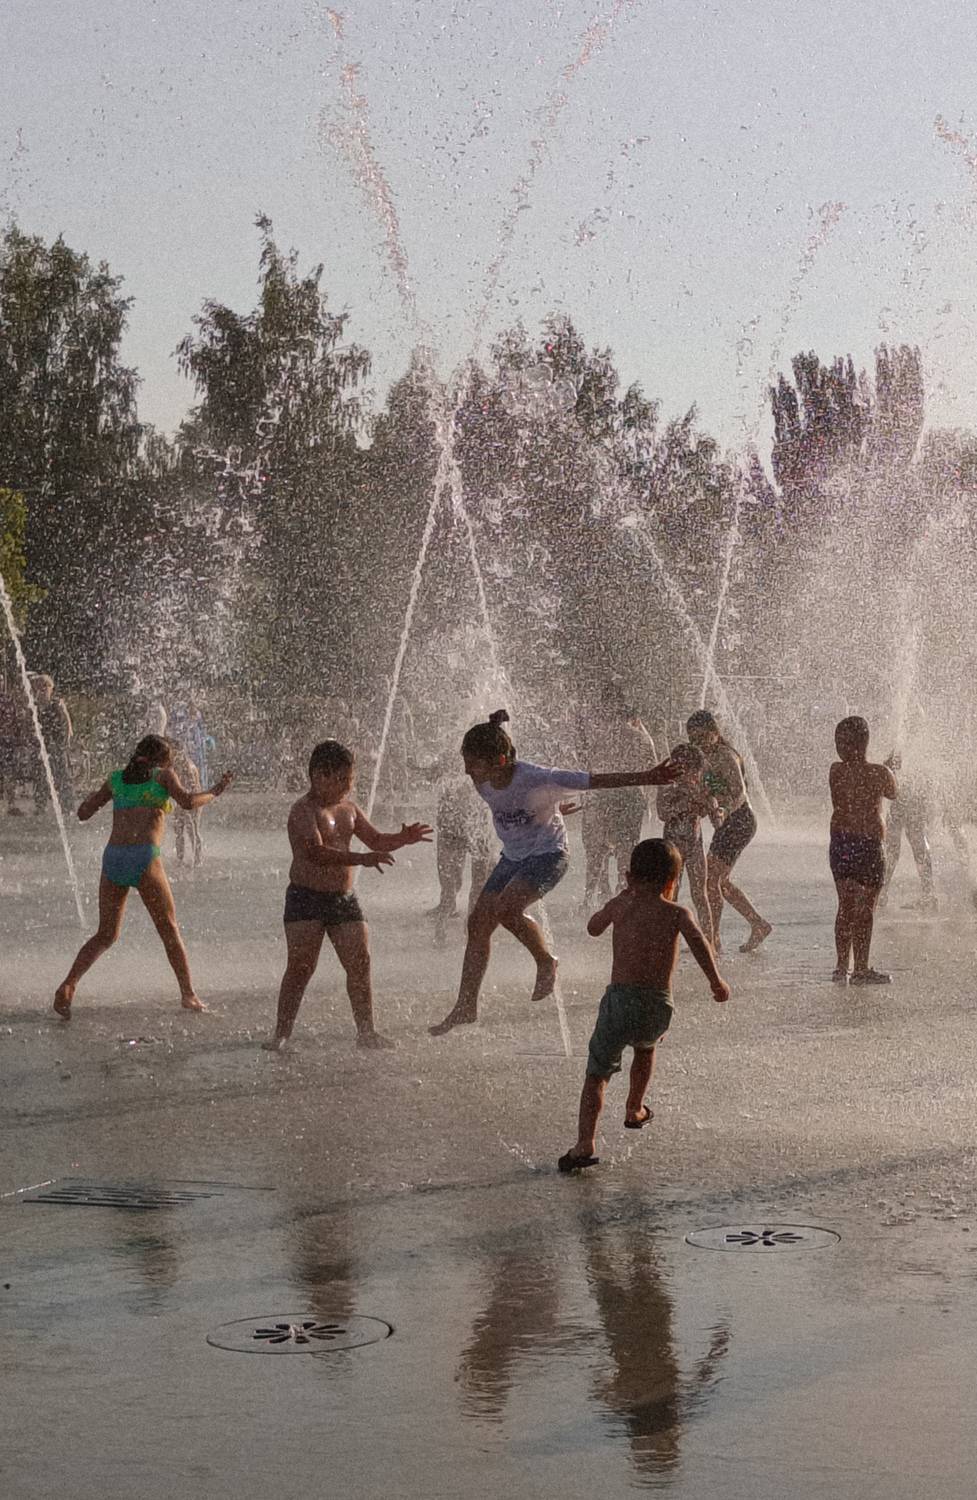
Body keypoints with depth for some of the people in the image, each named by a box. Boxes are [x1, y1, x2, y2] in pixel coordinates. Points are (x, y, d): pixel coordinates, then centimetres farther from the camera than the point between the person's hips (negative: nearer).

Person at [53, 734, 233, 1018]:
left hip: (112, 858, 4)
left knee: (105, 936, 11)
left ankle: (68, 986, -9)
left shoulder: (116, 779, 19)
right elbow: (187, 801, -8)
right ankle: (188, 994, 4)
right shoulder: (163, 775, 8)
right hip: (144, 859, -4)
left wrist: (92, 796, 43)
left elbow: (83, 813, 23)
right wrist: (212, 793, 9)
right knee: (169, 929, 11)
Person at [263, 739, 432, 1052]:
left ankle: (366, 1032, 13)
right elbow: (315, 852, -29)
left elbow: (375, 840, 21)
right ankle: (281, 1034, -6)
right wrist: (361, 859, -39)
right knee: (300, 966, -11)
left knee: (360, 964, 3)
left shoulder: (347, 807, 12)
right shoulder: (304, 811, -14)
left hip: (344, 897, 7)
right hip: (307, 897, -7)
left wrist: (403, 838, 0)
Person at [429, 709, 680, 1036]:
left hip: (547, 854, -7)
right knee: (478, 921, 0)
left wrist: (645, 777, -32)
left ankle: (546, 962, -4)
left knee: (506, 908, -29)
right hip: (513, 856, 7)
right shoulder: (483, 784, -7)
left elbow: (594, 780, -27)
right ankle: (466, 1006, 9)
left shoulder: (537, 779, -28)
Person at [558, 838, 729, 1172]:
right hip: (659, 1006, 1)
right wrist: (716, 982, -12)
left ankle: (585, 1143, -15)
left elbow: (593, 928, 30)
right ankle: (634, 1110, 48)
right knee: (645, 1046, 35)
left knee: (596, 1072, 2)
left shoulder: (620, 904, 10)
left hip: (619, 998, -1)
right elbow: (699, 943, -17)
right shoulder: (677, 913, 4)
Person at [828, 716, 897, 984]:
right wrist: (891, 769, 26)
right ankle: (861, 969, 5)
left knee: (845, 907, 14)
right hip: (869, 843, -4)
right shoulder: (878, 773, -13)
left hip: (839, 844, 5)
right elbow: (894, 794, 7)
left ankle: (842, 967, 15)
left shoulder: (836, 771, -3)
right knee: (864, 910, 2)